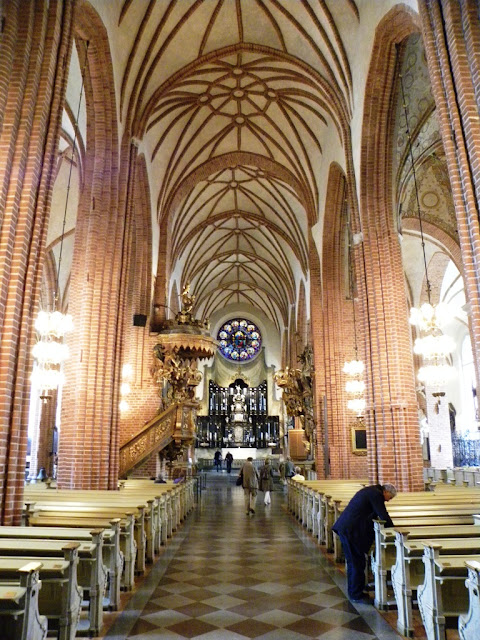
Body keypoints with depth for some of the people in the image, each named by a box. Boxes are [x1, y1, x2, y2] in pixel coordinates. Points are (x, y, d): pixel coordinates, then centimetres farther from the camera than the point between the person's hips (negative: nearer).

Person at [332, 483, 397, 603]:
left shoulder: (371, 490, 18)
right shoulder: (376, 494, -12)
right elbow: (384, 516, -11)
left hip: (344, 527, 10)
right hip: (351, 530, -10)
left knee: (353, 562, 18)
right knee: (357, 563, 1)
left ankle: (353, 592, 28)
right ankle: (356, 595, 10)